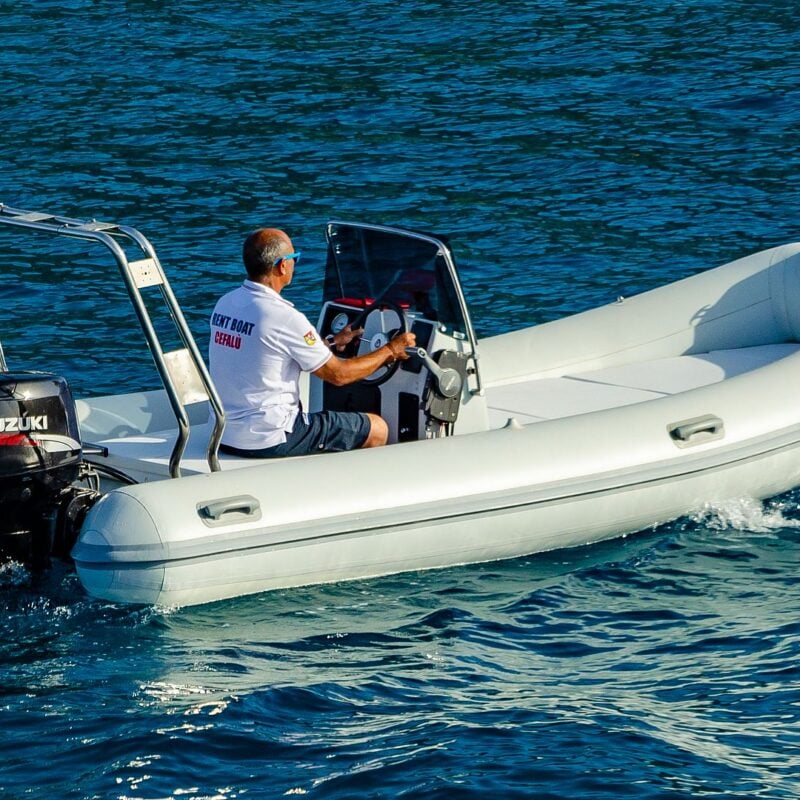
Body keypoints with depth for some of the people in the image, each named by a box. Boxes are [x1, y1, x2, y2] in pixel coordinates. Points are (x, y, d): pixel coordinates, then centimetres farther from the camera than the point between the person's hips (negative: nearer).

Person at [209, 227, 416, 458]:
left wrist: (333, 343, 27)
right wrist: (390, 351, 5)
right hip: (269, 442, -9)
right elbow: (338, 374, -10)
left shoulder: (224, 304, 3)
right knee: (377, 429, 6)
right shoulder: (283, 317, -21)